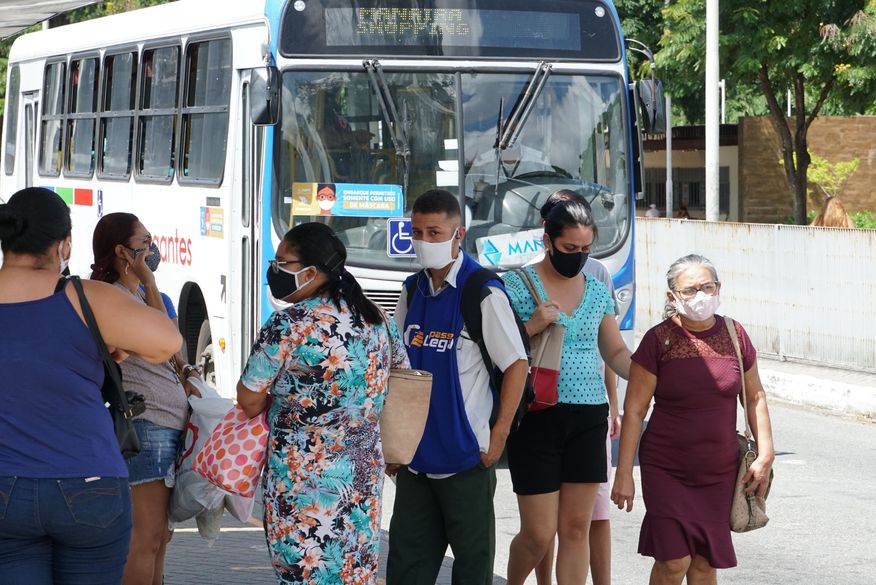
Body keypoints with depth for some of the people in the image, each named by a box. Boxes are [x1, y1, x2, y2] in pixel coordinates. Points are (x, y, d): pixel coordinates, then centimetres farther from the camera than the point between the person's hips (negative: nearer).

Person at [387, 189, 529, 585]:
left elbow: (517, 365, -10)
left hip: (466, 455, -6)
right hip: (415, 455, 6)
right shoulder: (413, 290, 9)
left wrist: (498, 437, -13)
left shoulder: (484, 292, -11)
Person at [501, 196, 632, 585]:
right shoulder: (518, 286, -3)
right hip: (537, 417, -4)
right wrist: (531, 327, -17)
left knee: (576, 529, 3)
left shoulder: (597, 292, 12)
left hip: (589, 418, 4)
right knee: (539, 534, -3)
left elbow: (616, 352, 20)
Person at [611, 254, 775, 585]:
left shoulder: (734, 335, 2)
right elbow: (634, 410, -6)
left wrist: (765, 455, 6)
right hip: (666, 470, -3)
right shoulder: (659, 340, -9)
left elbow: (754, 396, 13)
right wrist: (624, 474, -8)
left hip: (719, 471, 3)